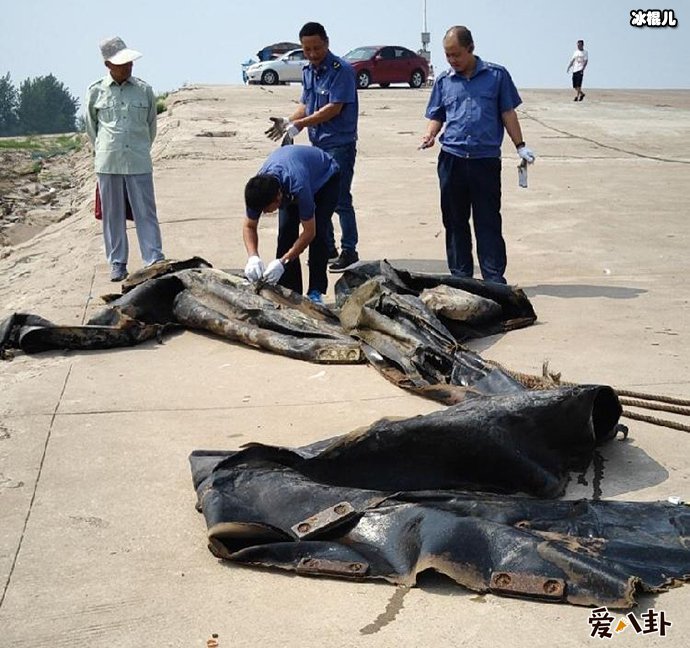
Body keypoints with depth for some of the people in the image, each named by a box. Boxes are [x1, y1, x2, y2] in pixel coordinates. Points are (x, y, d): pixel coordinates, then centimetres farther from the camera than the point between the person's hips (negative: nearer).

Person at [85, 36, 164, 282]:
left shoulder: (144, 90, 3)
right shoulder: (95, 91, 2)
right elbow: (91, 127, 14)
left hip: (139, 162, 0)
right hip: (108, 163, 0)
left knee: (146, 213, 0)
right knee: (113, 214, 7)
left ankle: (155, 260, 4)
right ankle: (117, 263, 16)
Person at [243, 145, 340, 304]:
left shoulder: (298, 187, -47)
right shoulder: (257, 190, -32)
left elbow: (309, 232, -38)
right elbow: (249, 226, -17)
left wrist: (282, 262, -43)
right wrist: (253, 257, -35)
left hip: (325, 177, -4)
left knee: (318, 233, -21)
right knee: (286, 231, -13)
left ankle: (316, 292, -13)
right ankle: (290, 292, -6)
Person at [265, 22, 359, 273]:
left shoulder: (341, 69, -14)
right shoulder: (308, 71, 11)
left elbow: (334, 108, -19)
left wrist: (298, 124, -19)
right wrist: (288, 122, -4)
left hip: (339, 145, -8)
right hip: (317, 144, 8)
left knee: (340, 200, -5)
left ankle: (349, 250, 4)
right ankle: (327, 248, 23)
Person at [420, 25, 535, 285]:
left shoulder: (496, 75, 5)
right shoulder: (443, 81, 11)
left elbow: (508, 113, 7)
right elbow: (436, 117, 15)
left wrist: (520, 146, 2)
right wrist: (430, 135, -5)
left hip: (486, 160, -3)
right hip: (451, 159, 3)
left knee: (488, 222, -1)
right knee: (455, 222, 7)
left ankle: (495, 279, 3)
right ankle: (460, 277, 17)